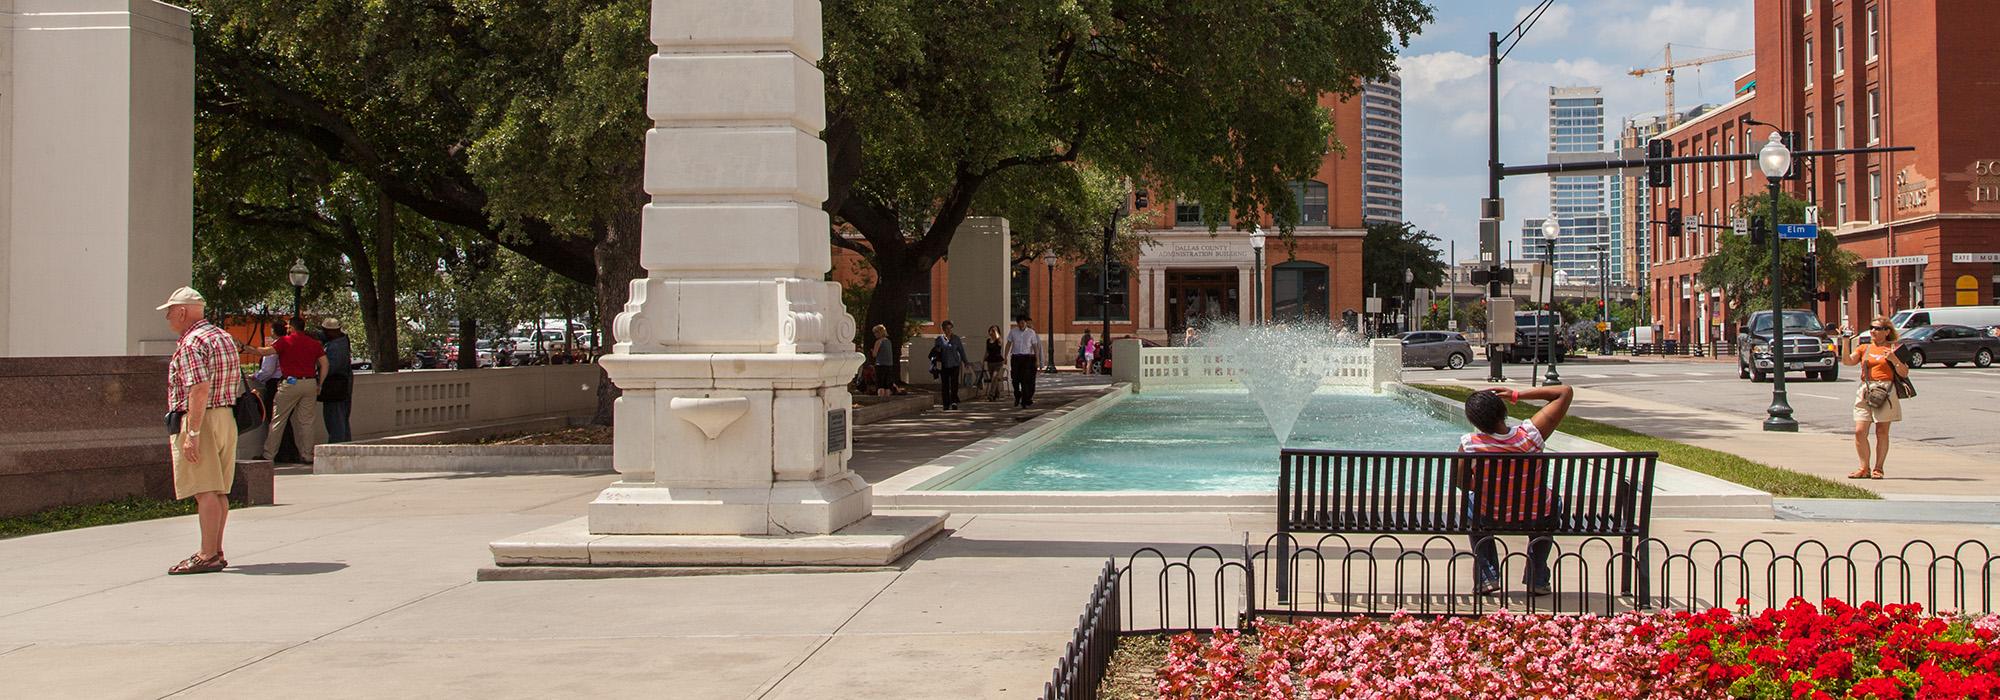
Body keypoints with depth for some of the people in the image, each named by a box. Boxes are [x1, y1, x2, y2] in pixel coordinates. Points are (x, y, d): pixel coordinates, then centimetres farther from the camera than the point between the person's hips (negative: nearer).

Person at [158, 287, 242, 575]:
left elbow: (200, 390, -21)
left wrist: (192, 433, -22)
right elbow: (237, 386, 20)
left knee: (205, 491, -9)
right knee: (219, 491, 11)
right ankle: (215, 551, 15)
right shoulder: (224, 337, 18)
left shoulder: (192, 342, -12)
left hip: (198, 420, -9)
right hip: (227, 419, 9)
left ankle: (207, 556, -10)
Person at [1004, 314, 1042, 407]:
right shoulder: (1013, 331, 5)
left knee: (1025, 380, -9)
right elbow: (1008, 344, 8)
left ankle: (1024, 401, -5)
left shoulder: (1031, 332, 3)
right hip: (1015, 358, 2)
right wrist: (1005, 357, 0)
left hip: (1027, 358, -1)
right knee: (1015, 379, 3)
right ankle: (1017, 397, 28)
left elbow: (1035, 346, 6)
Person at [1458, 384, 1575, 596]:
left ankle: (1487, 577, 28)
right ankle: (1537, 579, 31)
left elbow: (1461, 483, -5)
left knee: (1470, 501, 35)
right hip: (1538, 518, 0)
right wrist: (1517, 395, -11)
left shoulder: (1469, 445, -23)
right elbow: (1565, 392, -11)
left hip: (1491, 519, 0)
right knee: (1552, 503, 37)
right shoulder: (1531, 433, -23)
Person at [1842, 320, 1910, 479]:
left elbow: (1904, 373, 2)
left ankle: (1878, 469, 8)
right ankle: (1864, 469, 5)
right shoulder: (1864, 348, 15)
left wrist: (1894, 359, -14)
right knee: (1860, 432, -4)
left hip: (1885, 391, -3)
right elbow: (1848, 361, -1)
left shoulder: (1893, 348, 6)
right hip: (1865, 391, 3)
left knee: (1882, 432, 0)